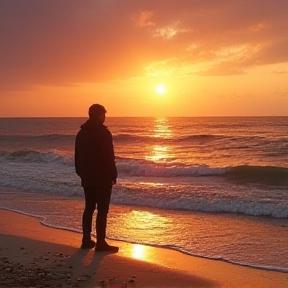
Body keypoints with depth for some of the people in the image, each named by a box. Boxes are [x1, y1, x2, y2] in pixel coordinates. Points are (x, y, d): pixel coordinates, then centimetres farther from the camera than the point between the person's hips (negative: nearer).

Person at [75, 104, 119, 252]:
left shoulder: (81, 133, 10)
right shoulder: (103, 133, -13)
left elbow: (77, 157, 15)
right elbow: (109, 157, -15)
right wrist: (113, 175, -7)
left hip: (87, 177, 7)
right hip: (102, 178, -7)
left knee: (89, 208, 13)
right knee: (102, 210, -4)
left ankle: (86, 240, 15)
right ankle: (100, 243, -4)